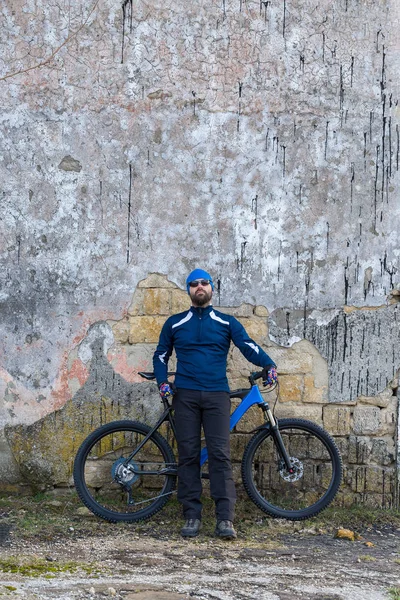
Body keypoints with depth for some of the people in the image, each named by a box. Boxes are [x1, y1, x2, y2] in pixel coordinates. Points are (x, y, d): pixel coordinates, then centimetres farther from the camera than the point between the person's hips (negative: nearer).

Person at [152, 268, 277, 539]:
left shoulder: (227, 322, 10)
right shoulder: (175, 323, 14)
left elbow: (248, 346, -2)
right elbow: (161, 355, 20)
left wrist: (269, 364, -20)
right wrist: (163, 380, 2)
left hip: (217, 395, -1)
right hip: (185, 395, 1)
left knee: (220, 454, -8)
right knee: (188, 454, 0)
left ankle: (225, 518, -8)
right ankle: (192, 515, 6)